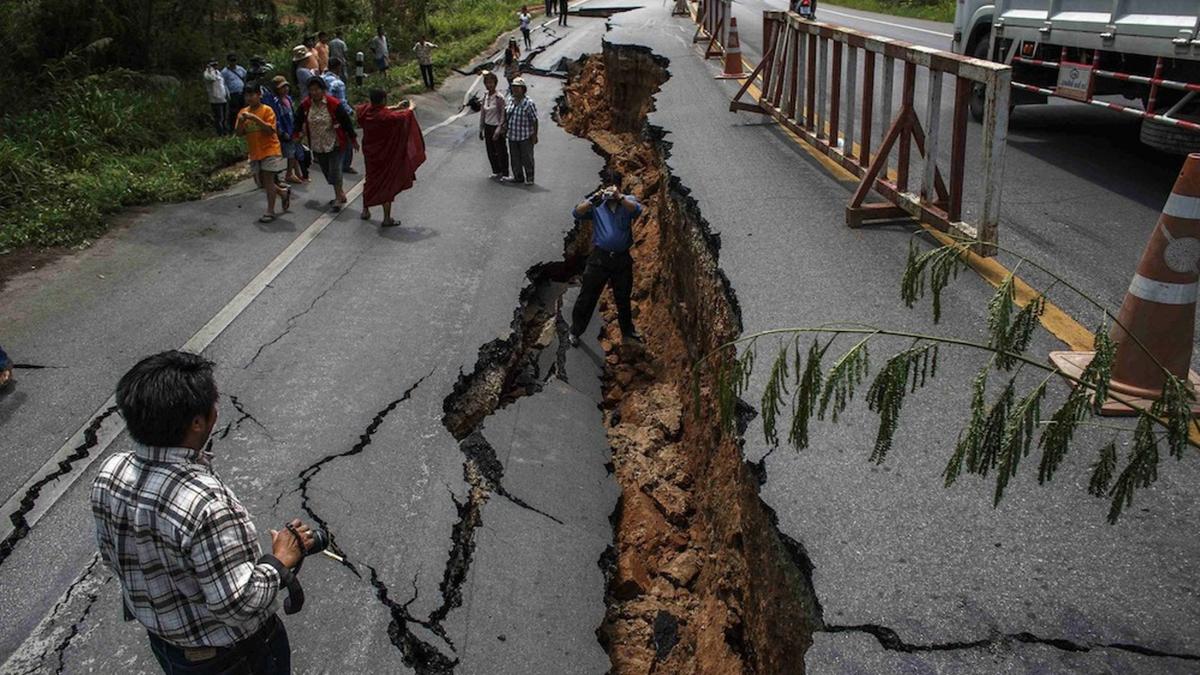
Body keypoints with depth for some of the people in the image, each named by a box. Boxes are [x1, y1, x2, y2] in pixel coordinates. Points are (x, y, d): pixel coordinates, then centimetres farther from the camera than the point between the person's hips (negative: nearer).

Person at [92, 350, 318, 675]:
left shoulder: (109, 473, -16)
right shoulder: (205, 502, -39)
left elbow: (111, 555, 1)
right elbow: (236, 603, -33)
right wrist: (280, 561, -18)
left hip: (161, 637, 6)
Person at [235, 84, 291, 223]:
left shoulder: (267, 110, -9)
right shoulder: (243, 112, 7)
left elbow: (270, 129, -19)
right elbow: (239, 133, 3)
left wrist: (255, 118, -27)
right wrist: (241, 121, -14)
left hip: (270, 150, -6)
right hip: (254, 153, 6)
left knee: (268, 179, -8)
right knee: (261, 181, 10)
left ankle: (270, 211, -2)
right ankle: (284, 193, 32)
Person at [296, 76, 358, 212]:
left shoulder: (334, 104, -15)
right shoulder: (305, 105, -3)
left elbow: (346, 121, -9)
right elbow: (299, 121, 11)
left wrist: (353, 139, -4)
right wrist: (297, 133, 2)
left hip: (334, 144, -5)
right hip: (317, 146, 5)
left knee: (334, 170, -9)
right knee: (326, 171, 12)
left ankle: (338, 199, 1)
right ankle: (340, 195, 28)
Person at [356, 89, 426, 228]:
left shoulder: (365, 111, -9)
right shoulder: (386, 117, -26)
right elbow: (405, 116, -9)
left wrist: (396, 107, 17)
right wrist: (410, 108, 12)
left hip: (369, 153, 6)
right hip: (385, 156, -6)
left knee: (371, 181, 24)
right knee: (387, 185, 5)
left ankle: (365, 211, 36)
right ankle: (387, 219, 11)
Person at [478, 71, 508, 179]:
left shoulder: (499, 97, -16)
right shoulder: (485, 96, 3)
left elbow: (503, 115, -15)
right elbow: (482, 112, 10)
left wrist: (498, 130, -20)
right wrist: (481, 129, 10)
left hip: (496, 127, -6)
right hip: (488, 127, 7)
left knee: (500, 151, 4)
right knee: (490, 151, 15)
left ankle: (504, 173, 18)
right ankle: (496, 172, 30)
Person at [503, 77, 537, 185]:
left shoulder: (529, 103, -15)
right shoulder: (510, 100, 4)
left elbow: (534, 120, -12)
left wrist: (535, 136, -12)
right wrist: (505, 128, 15)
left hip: (525, 137, -6)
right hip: (512, 136, 6)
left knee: (527, 158, 6)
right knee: (514, 158, 14)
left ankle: (529, 178, 21)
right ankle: (518, 177, 29)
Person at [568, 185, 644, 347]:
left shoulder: (628, 201, 3)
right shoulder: (596, 204, 2)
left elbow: (637, 210, -18)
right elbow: (577, 213, -12)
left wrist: (619, 197, -32)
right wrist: (593, 200, -27)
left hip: (622, 258, 1)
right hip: (600, 256, -1)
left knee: (623, 298, 17)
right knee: (587, 297, 4)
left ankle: (628, 333, 34)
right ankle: (575, 331, 17)